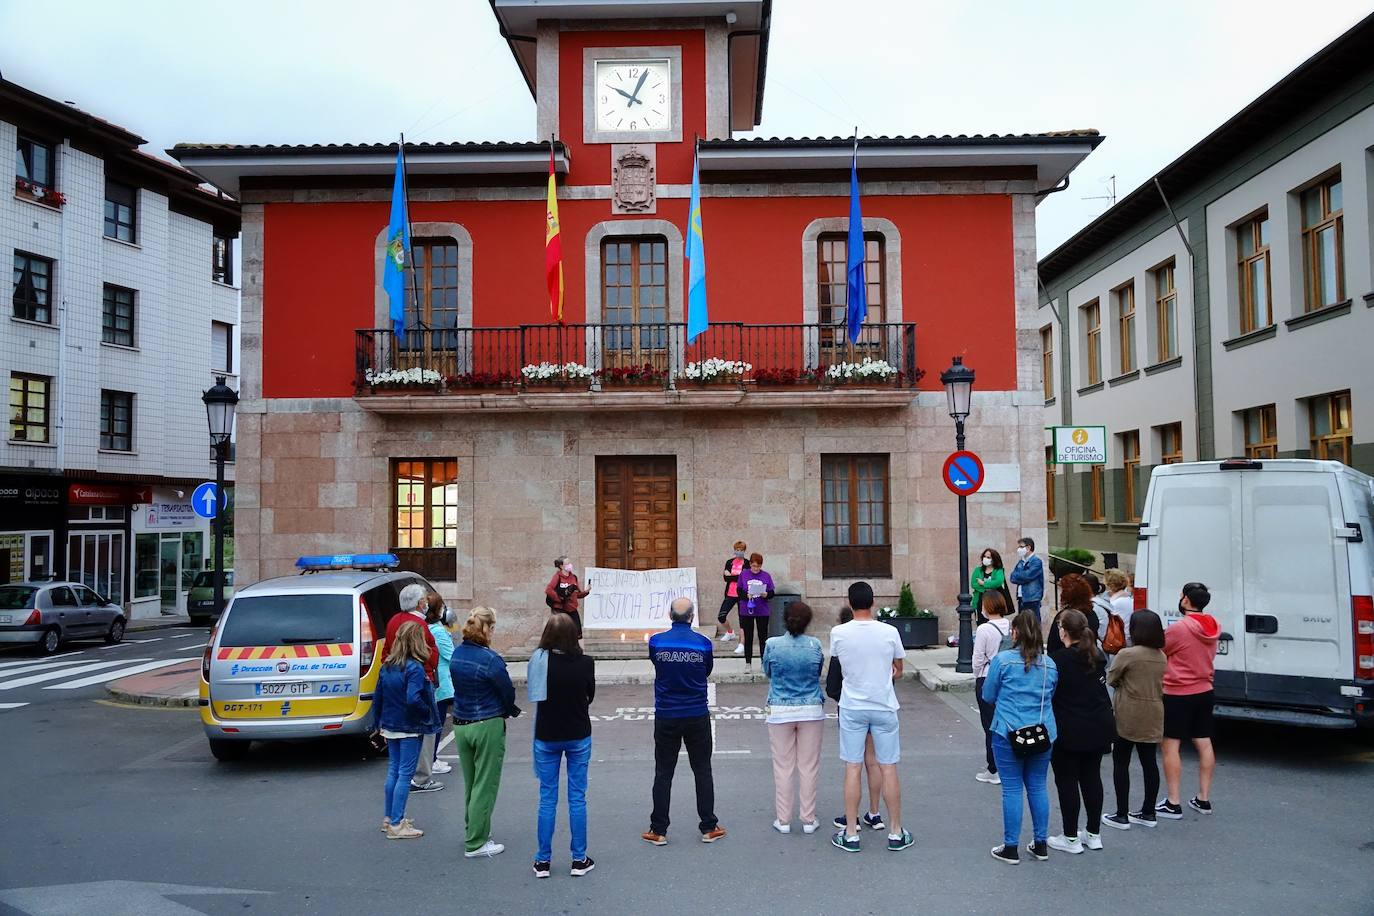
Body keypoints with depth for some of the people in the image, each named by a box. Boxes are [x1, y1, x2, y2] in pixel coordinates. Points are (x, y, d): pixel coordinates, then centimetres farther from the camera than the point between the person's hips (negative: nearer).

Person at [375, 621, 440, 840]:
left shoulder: (386, 667, 4)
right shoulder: (415, 668, -19)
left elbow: (378, 697, 9)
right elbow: (413, 699, -29)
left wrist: (380, 724, 17)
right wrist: (429, 713, -13)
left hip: (390, 727, 8)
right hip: (409, 729, -8)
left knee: (393, 770, 17)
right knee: (405, 774, 0)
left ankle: (389, 818, 26)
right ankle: (396, 825, 3)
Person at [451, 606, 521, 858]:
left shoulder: (457, 654, 0)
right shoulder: (490, 659, -22)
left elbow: (460, 686, 8)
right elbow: (508, 692, -12)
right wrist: (511, 711, 11)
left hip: (461, 724, 7)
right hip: (487, 726, -7)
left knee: (470, 783, 20)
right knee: (485, 785, 4)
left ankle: (473, 831, 33)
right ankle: (476, 843, 9)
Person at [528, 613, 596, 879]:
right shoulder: (585, 663, -15)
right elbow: (590, 696, 0)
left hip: (546, 736, 0)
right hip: (578, 736, 0)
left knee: (547, 799, 10)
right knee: (577, 798, 9)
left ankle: (543, 861, 16)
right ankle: (579, 860, 15)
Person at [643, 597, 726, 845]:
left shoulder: (656, 642, -8)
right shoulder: (703, 643, -7)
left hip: (666, 717, 0)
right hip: (697, 717, 0)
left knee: (663, 773, 8)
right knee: (702, 771, 10)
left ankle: (658, 830, 11)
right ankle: (709, 827, 15)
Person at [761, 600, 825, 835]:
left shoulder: (773, 645, -9)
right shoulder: (815, 645, -7)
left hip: (780, 712, -1)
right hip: (811, 711, 1)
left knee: (783, 766, 8)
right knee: (808, 767, 9)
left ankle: (783, 820, 13)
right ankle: (809, 820, 16)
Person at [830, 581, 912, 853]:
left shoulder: (838, 633, -10)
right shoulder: (889, 632, -9)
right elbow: (898, 671, 5)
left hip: (852, 708, 0)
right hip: (884, 707, 0)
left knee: (853, 769, 5)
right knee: (888, 769, 8)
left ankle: (851, 834, 10)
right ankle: (896, 833, 16)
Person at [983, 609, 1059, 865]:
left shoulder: (1002, 660, -10)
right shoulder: (1050, 664, 3)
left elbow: (988, 695, 0)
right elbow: (1051, 697, 16)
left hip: (1008, 733, -4)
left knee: (1012, 789, 2)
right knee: (1038, 787, 14)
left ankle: (1011, 848, 9)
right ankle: (1041, 844, 22)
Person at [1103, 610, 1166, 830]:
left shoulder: (1127, 654, -15)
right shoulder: (1161, 656, 5)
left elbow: (1111, 679, -5)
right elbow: (1158, 684, 14)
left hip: (1128, 717, -6)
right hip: (1153, 718, 6)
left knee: (1121, 763, 3)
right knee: (1149, 762, 12)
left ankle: (1122, 815, 4)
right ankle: (1148, 813, 19)